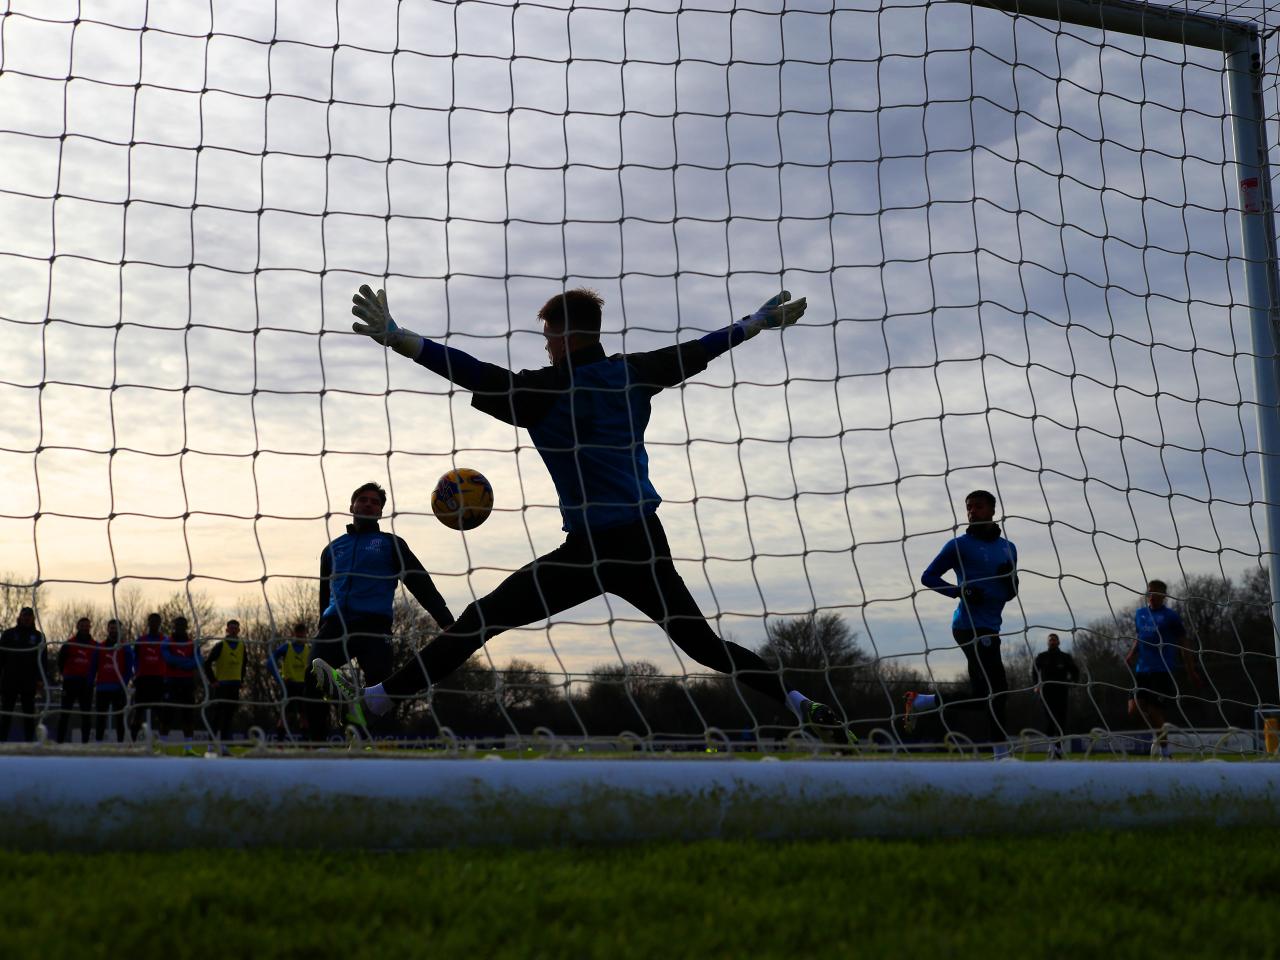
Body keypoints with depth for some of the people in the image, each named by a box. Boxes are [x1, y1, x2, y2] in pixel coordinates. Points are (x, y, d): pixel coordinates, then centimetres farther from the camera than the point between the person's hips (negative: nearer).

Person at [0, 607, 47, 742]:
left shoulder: (38, 636, 8)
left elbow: (42, 659, 5)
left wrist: (41, 679, -6)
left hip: (29, 682, 0)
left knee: (29, 714, 4)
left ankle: (29, 740, 7)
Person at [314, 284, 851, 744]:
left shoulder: (551, 390, -7)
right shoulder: (631, 374, 9)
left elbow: (482, 376, -19)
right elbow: (694, 352, 21)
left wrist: (396, 338, -23)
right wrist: (761, 321, 37)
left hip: (592, 549, -6)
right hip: (647, 542, 6)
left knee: (480, 619, -6)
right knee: (703, 643, 17)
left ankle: (374, 700, -7)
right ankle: (804, 707, 14)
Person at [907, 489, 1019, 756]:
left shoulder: (1008, 548, 18)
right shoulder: (960, 545, 0)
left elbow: (1009, 594, 22)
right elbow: (928, 576, 1)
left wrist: (1010, 578, -2)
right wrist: (960, 591, -13)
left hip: (989, 628, 8)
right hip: (970, 625, -7)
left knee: (982, 697, 9)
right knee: (996, 688, -15)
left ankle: (919, 702, 21)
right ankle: (1002, 755, -16)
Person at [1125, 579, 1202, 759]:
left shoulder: (1170, 616, -3)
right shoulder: (1140, 613, 12)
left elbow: (1183, 645, 0)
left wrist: (1191, 671, -2)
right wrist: (1131, 656, 3)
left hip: (1163, 671, -5)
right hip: (1142, 670, 5)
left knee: (1157, 711, -5)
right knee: (1134, 708, -4)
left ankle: (1165, 750, 11)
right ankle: (1157, 732, 24)